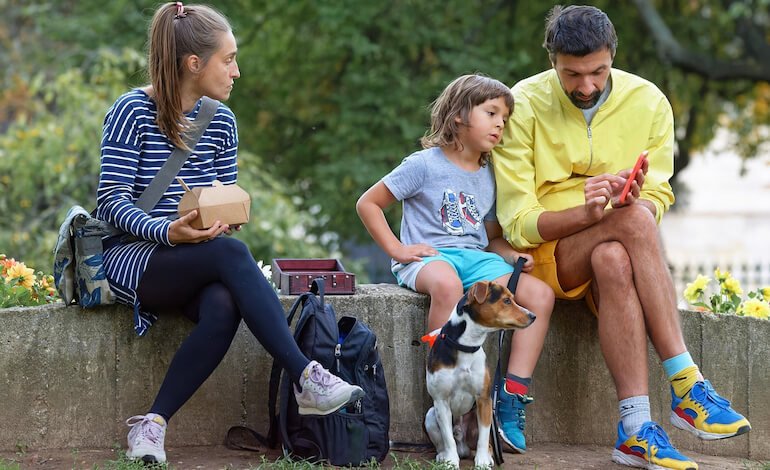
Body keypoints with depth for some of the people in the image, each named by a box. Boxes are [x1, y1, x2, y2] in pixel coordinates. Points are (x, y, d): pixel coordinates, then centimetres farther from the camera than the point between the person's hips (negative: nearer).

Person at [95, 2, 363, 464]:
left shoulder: (221, 121, 11)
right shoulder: (132, 111, -7)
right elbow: (111, 200, -13)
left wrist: (227, 217, -12)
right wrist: (168, 233, -30)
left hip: (195, 263, 5)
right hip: (131, 259, -5)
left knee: (223, 307, -33)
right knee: (231, 254, -34)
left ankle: (153, 424, -27)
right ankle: (307, 379, -35)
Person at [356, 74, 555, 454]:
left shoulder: (489, 177, 17)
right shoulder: (425, 164, -2)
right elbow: (368, 203, 0)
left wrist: (515, 257, 4)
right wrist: (397, 249, -8)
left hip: (477, 258, 6)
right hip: (428, 257, -6)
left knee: (540, 294, -18)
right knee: (447, 284, -43)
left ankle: (512, 401, -20)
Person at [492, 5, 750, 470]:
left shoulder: (649, 102, 0)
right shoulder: (524, 106, -9)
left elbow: (659, 201, 2)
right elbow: (517, 222, -13)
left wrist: (636, 202, -24)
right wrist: (586, 213, -32)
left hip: (615, 249, 2)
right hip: (543, 252, -2)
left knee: (613, 262, -38)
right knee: (634, 221, -34)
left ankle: (636, 429, -44)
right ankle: (687, 387, -37)